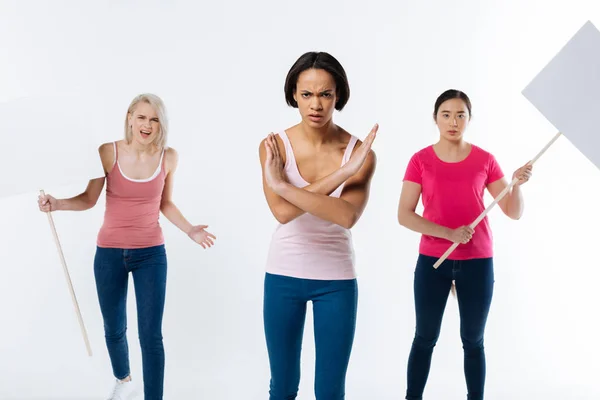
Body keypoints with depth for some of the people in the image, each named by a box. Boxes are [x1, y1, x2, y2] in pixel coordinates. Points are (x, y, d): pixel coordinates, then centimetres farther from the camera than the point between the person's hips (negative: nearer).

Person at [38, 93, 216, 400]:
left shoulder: (168, 157, -4)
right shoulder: (109, 152, -10)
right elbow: (89, 199, -3)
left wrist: (190, 231, -2)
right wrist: (58, 203, -20)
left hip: (151, 254, 0)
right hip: (109, 254, 0)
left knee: (151, 336, -4)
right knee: (114, 330, 18)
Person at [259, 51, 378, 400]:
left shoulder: (361, 153, -10)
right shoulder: (274, 146, -8)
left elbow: (348, 216, -25)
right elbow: (283, 212, -22)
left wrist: (283, 185, -27)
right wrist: (341, 174, -25)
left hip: (336, 279, -1)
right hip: (284, 276, 1)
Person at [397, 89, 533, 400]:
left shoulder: (485, 160, -1)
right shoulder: (420, 160, -3)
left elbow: (514, 213, -1)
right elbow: (404, 215, -10)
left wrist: (517, 184, -20)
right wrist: (449, 233, -20)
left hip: (477, 262, 0)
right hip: (432, 261, 0)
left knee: (473, 341, 7)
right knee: (425, 339, 8)